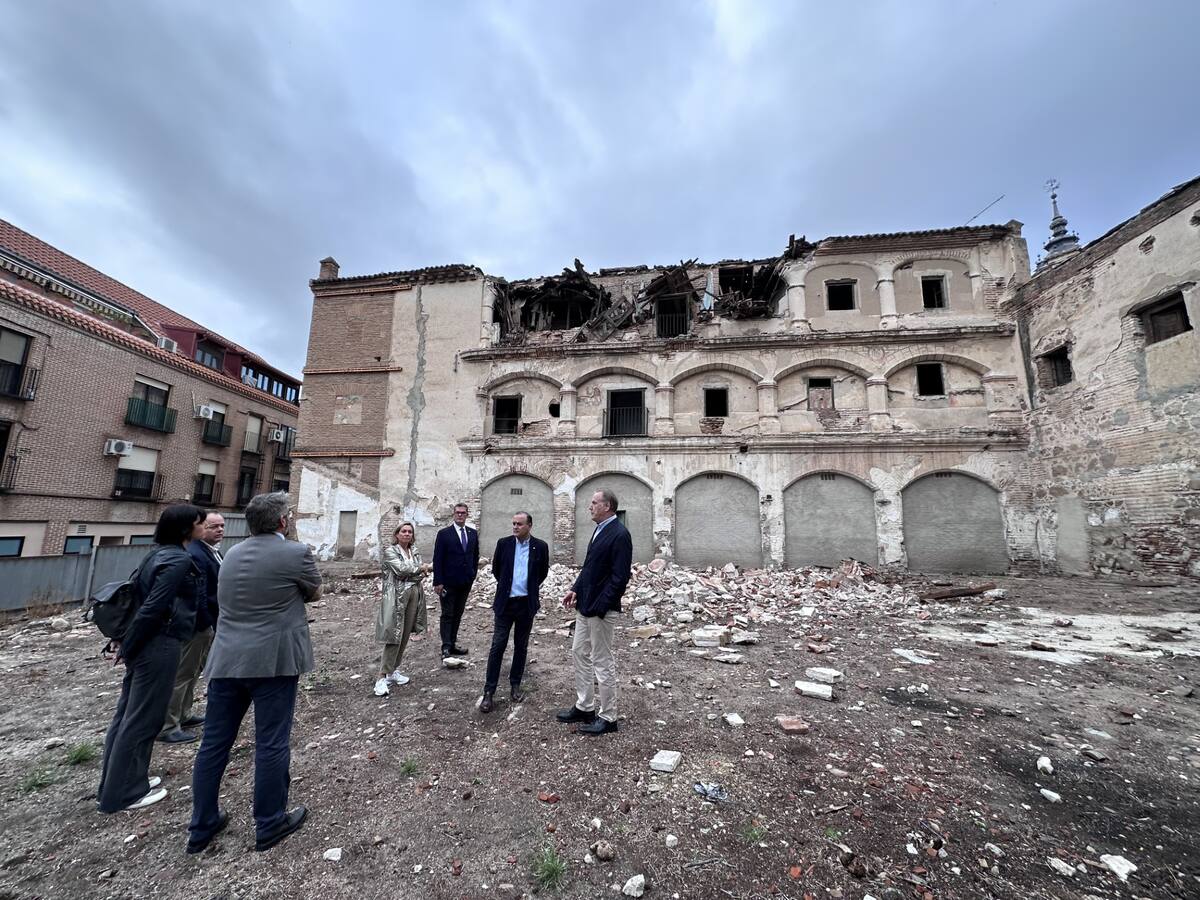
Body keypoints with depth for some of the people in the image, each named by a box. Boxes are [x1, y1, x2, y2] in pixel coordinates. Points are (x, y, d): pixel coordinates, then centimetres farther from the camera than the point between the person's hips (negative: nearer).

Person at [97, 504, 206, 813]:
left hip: (145, 643, 9)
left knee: (128, 714, 19)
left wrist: (125, 640, 16)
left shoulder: (158, 554, 9)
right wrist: (127, 647, -10)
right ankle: (123, 794, 18)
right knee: (142, 718, 4)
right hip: (160, 645, -9)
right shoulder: (179, 560, -20)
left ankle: (117, 782, 34)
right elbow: (153, 608, -22)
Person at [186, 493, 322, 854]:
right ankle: (269, 825, 19)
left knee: (214, 743, 16)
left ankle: (202, 825, 30)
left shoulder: (232, 554, 10)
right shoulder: (295, 553, -12)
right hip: (273, 661, -6)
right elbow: (315, 593, 1)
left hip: (226, 660, 7)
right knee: (271, 744, 5)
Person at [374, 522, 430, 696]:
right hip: (397, 596, -5)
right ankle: (382, 677, -1)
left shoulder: (415, 552, 12)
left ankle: (394, 669, 24)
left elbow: (420, 575, 5)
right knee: (394, 637, -8)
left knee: (405, 636, 10)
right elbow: (401, 569, -17)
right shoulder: (390, 551, -3)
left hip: (414, 595, 6)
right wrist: (421, 568, -5)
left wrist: (416, 573, -14)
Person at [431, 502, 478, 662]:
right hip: (449, 582, -4)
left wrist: (473, 574, 9)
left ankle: (453, 643, 22)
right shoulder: (444, 533, -7)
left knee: (458, 614, 12)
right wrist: (438, 582, -13)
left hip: (466, 582, 4)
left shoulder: (473, 533, 6)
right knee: (447, 615, 1)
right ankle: (446, 647, 4)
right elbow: (437, 559, -9)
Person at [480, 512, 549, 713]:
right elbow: (496, 569, 11)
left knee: (521, 647, 12)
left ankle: (515, 684, 28)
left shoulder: (540, 546, -5)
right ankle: (489, 692, 9)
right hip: (505, 603, 0)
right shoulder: (503, 543, -3)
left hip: (527, 604, 0)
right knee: (497, 646, 0)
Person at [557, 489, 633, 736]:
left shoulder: (619, 534, -19)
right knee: (579, 653, 18)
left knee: (603, 662, 4)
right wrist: (576, 589, 7)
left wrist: (600, 606, -22)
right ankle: (584, 707, 34)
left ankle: (608, 717, 21)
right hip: (585, 604, 10)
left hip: (600, 608, -9)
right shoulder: (600, 529, 9)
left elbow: (620, 576, -22)